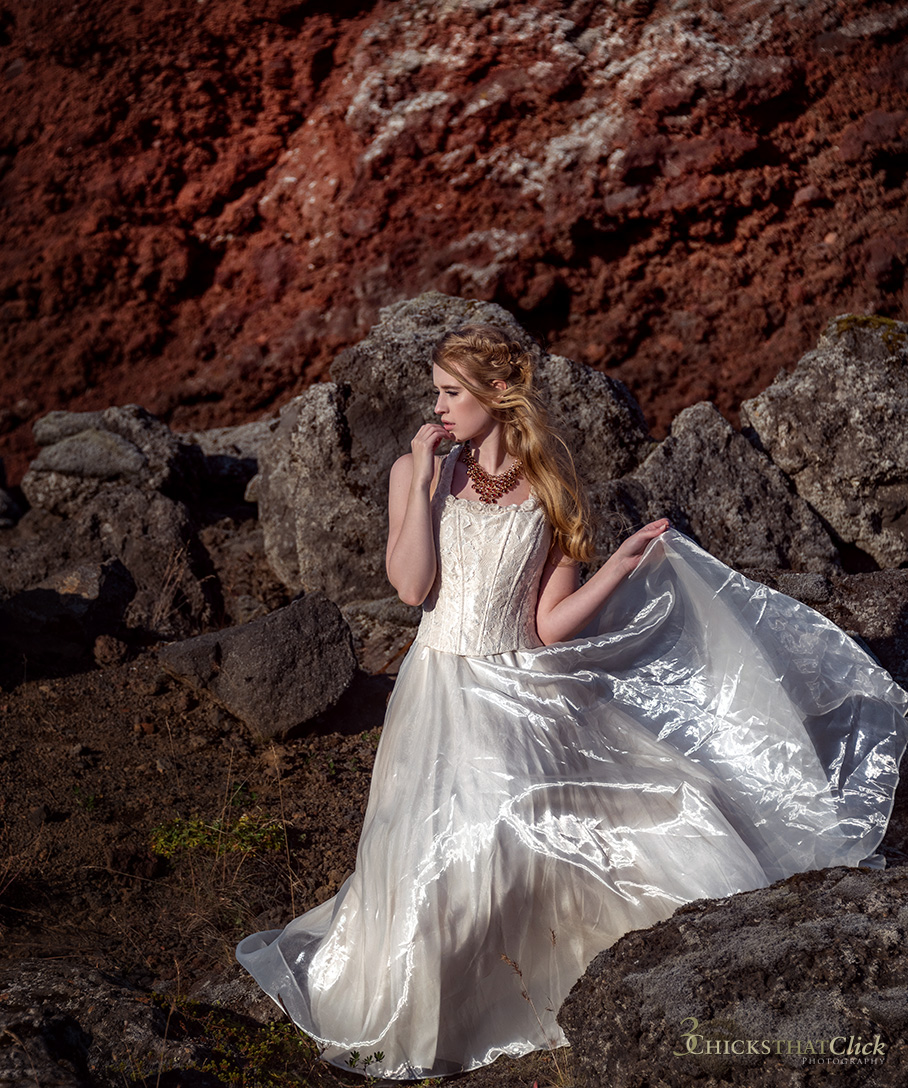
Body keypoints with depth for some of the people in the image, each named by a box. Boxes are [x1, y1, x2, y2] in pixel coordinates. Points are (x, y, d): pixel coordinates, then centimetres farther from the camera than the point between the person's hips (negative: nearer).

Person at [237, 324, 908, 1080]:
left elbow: (552, 625, -3)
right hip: (443, 696, -1)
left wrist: (626, 561, -9)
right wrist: (426, 480, -16)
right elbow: (410, 584, -16)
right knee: (440, 856, -3)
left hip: (526, 698, 1)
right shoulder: (418, 472, -1)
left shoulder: (549, 491, 0)